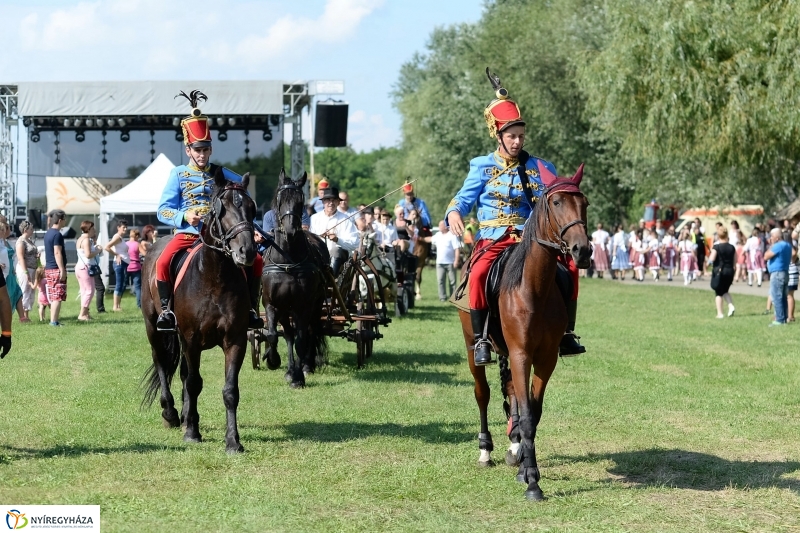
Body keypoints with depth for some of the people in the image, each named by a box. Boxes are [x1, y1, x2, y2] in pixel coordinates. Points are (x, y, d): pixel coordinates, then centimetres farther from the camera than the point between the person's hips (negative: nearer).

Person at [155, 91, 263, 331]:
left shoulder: (222, 174, 9)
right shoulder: (178, 174, 5)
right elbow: (162, 210, 2)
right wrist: (184, 216, -18)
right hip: (187, 234, -2)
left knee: (256, 260, -15)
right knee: (163, 262, -30)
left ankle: (251, 309, -4)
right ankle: (165, 308, -14)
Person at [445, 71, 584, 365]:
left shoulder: (539, 168, 11)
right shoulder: (482, 167, 7)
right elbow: (464, 199, 3)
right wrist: (454, 213, -20)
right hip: (492, 240, -2)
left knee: (569, 267, -19)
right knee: (479, 274, -34)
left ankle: (566, 333, -8)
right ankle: (480, 339, -26)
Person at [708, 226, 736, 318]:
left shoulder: (716, 247, -12)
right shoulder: (732, 247, 2)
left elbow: (711, 259, -18)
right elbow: (735, 261, 7)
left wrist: (708, 261, 3)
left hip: (718, 270, -4)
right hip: (729, 271, 5)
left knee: (718, 293, 5)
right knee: (725, 291, 22)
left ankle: (720, 313, 3)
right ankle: (731, 306, 0)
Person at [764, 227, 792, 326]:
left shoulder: (778, 246, -18)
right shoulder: (788, 245, 13)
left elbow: (766, 257, -17)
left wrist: (771, 246, -6)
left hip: (777, 274, -10)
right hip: (785, 273, 10)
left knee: (776, 297, -8)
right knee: (782, 297, 13)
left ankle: (780, 320, -11)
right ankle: (783, 319, 15)